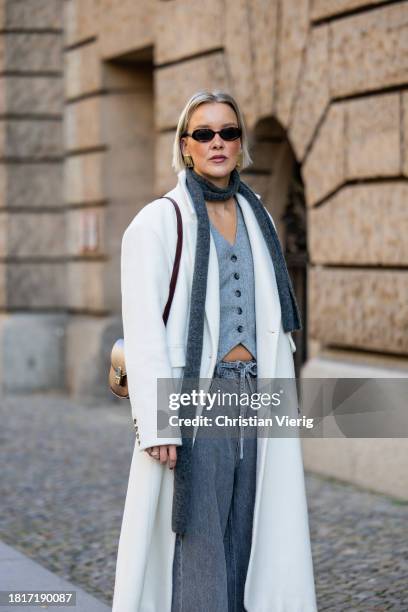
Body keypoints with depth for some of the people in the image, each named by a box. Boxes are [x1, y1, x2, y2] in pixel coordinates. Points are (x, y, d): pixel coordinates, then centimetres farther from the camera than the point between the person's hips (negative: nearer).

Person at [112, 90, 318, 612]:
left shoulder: (256, 219, 14)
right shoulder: (158, 221, -4)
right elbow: (143, 330, -11)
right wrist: (158, 425, -17)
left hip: (251, 400, 6)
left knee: (242, 545, 9)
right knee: (197, 549, -5)